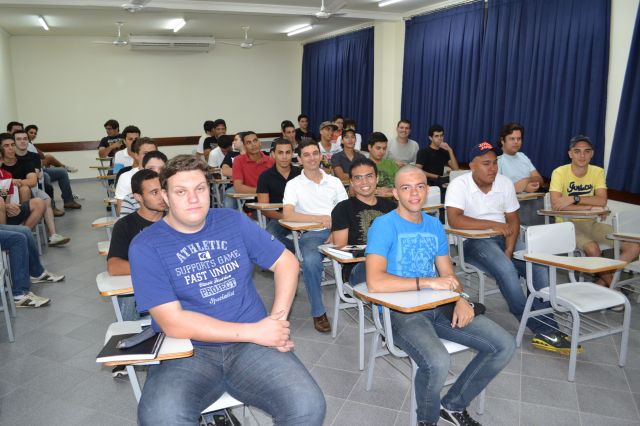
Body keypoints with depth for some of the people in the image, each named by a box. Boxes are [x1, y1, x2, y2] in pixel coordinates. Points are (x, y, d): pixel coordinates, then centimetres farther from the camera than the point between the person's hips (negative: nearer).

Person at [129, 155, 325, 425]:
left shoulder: (234, 221, 6)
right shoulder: (146, 247, -4)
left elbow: (286, 261, 10)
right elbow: (173, 323, -13)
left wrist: (278, 318, -7)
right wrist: (254, 331, -16)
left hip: (253, 344, 2)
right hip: (187, 352, -1)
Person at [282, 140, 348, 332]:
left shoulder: (334, 181, 17)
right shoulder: (294, 184, 7)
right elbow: (288, 215, -8)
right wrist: (320, 219, -14)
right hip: (311, 234, -2)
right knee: (311, 261, -35)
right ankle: (318, 312, -15)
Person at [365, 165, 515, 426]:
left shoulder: (434, 225, 12)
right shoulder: (384, 224, -10)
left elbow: (448, 275, 13)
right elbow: (375, 282, -23)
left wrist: (461, 299, -9)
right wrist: (428, 282, -21)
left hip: (439, 307, 7)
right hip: (400, 310, -7)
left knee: (505, 346, -3)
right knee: (437, 361, -33)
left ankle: (453, 405, 16)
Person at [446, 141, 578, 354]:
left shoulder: (505, 183, 3)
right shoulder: (458, 185, -12)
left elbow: (513, 221, 3)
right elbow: (454, 219, -26)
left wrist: (508, 251, -13)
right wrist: (493, 224, -25)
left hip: (503, 238, 6)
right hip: (474, 241, -5)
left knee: (539, 265, -17)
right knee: (506, 269, -31)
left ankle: (548, 327, -15)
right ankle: (540, 328, -18)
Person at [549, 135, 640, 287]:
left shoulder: (598, 172, 2)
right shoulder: (560, 173, -12)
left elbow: (602, 201, -11)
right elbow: (555, 204, -24)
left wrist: (574, 198, -23)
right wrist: (590, 207, -19)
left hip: (590, 223, 6)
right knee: (592, 248, -33)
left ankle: (604, 281, 6)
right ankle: (612, 283, -3)